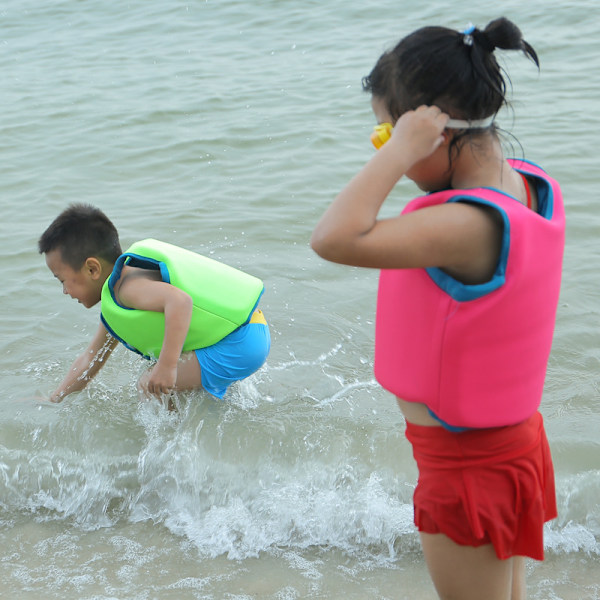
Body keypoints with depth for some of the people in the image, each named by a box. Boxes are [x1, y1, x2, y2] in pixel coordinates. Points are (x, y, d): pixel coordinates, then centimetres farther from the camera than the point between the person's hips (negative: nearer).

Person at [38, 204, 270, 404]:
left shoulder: (129, 287, -15)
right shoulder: (115, 304, 18)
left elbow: (180, 300, -34)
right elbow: (91, 359, 27)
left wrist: (167, 365, -37)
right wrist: (53, 401, 30)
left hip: (239, 346, -11)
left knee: (152, 383, -16)